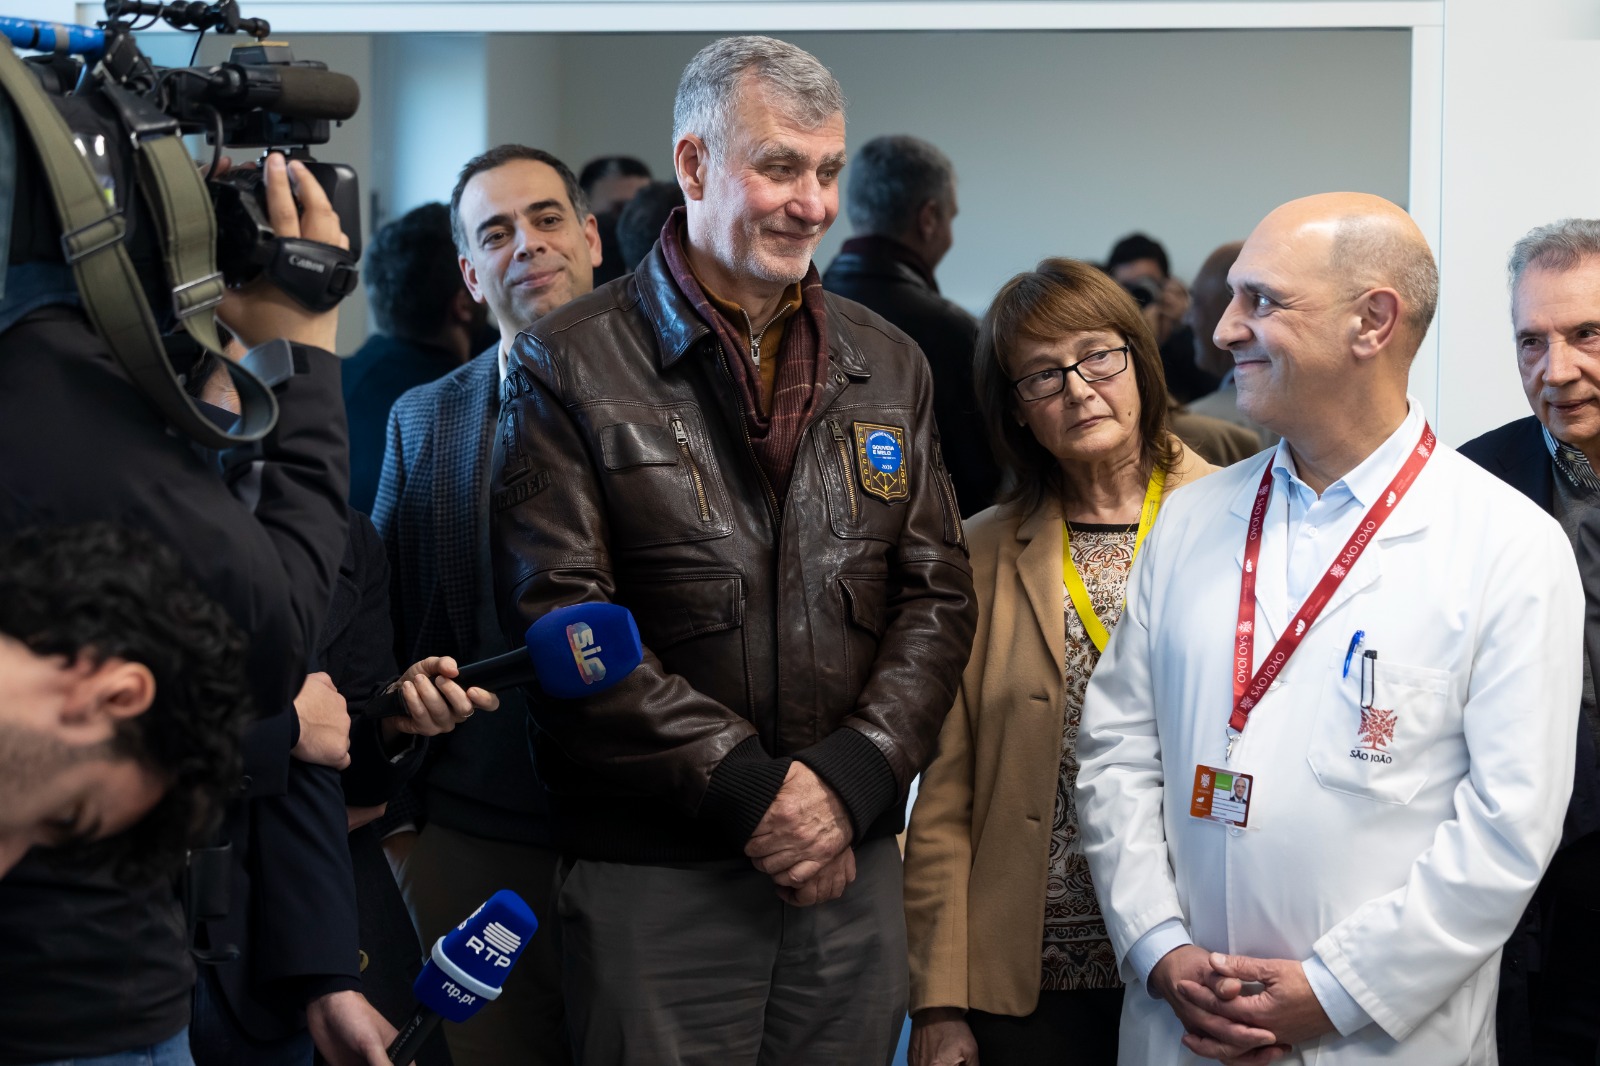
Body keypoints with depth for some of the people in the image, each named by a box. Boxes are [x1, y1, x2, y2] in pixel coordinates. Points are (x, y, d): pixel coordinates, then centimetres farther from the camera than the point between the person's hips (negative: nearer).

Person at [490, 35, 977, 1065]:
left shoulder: (889, 365, 12)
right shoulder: (571, 364, -2)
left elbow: (938, 595, 9)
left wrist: (852, 778, -7)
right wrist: (746, 787, -14)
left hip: (853, 860, 4)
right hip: (655, 874, -4)